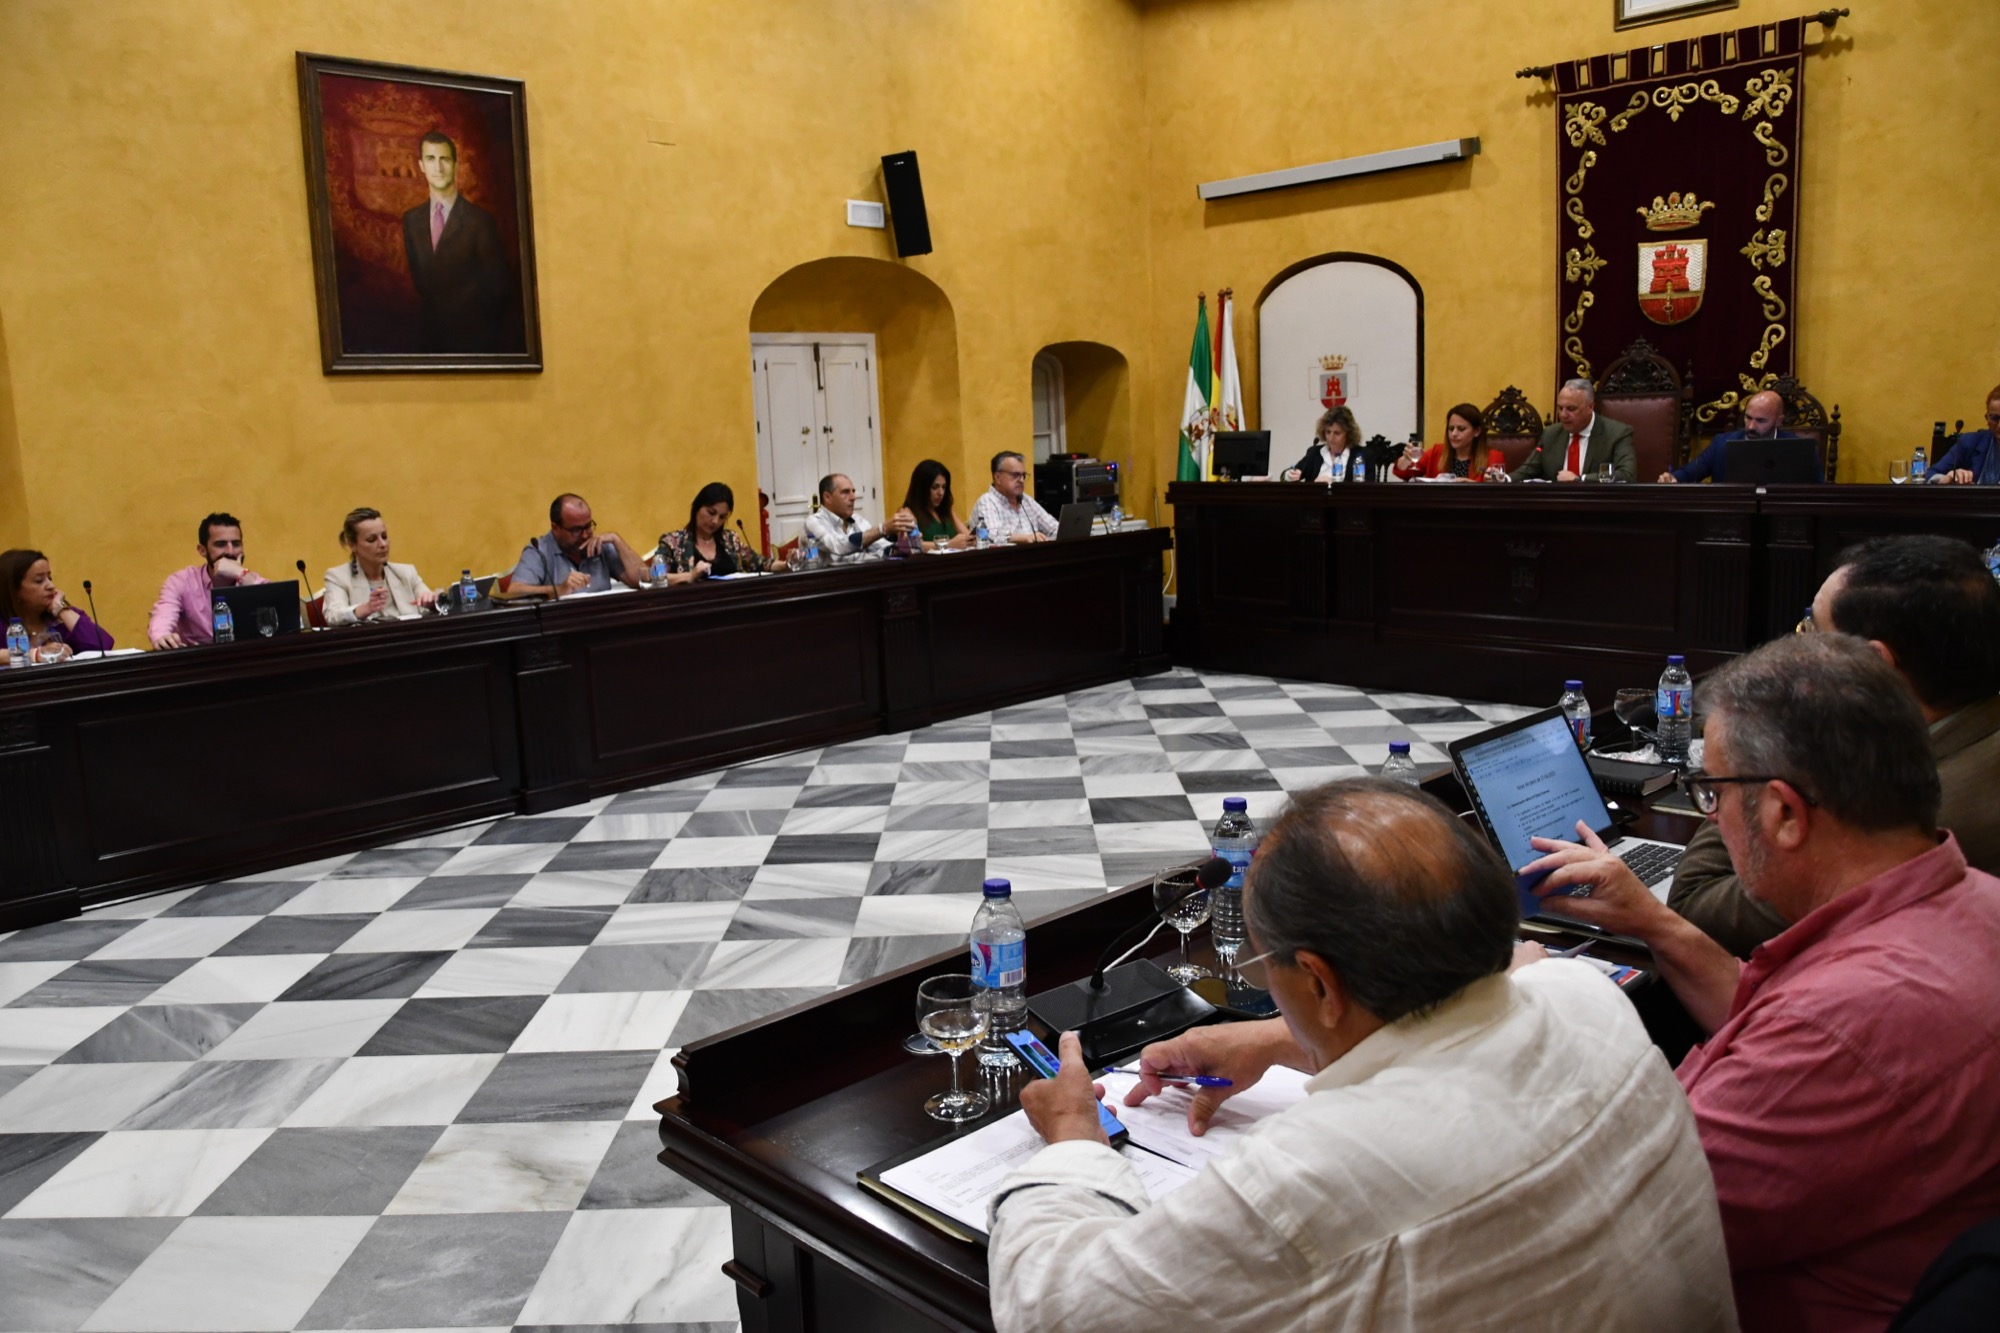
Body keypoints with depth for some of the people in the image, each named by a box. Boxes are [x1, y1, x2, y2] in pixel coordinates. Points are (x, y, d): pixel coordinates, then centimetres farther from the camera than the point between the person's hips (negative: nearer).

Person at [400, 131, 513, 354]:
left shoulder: (479, 220, -12)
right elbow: (417, 276, 15)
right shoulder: (411, 220, 5)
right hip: (432, 337, 5)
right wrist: (432, 311, 5)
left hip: (475, 338, -4)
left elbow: (497, 284, -10)